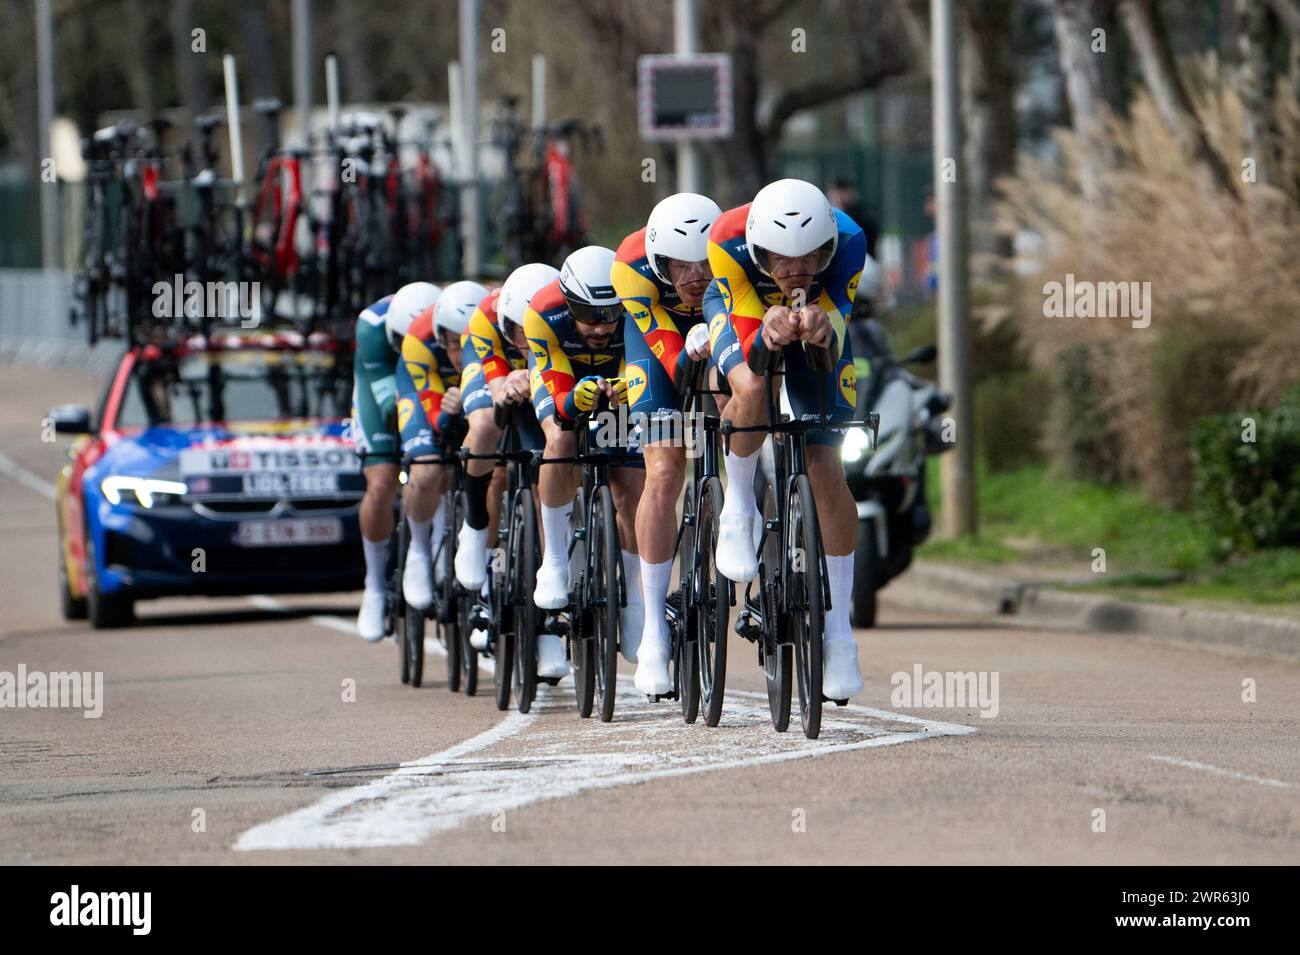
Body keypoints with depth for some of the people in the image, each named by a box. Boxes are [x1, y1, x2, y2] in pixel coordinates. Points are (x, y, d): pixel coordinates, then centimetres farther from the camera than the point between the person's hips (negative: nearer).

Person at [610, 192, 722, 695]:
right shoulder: (632, 268, -35)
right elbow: (673, 362, -33)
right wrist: (693, 352, -55)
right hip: (662, 335, -2)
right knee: (664, 475, -14)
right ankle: (654, 630, -9)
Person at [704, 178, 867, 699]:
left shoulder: (847, 242, -36)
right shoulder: (729, 241, -38)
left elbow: (835, 328, -33)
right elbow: (749, 338, -36)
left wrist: (821, 325, -57)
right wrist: (768, 332, -60)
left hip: (815, 314, 1)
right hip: (742, 309, -1)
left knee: (827, 470, -8)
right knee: (752, 389, -37)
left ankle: (838, 630, 2)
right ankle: (737, 511, -7)